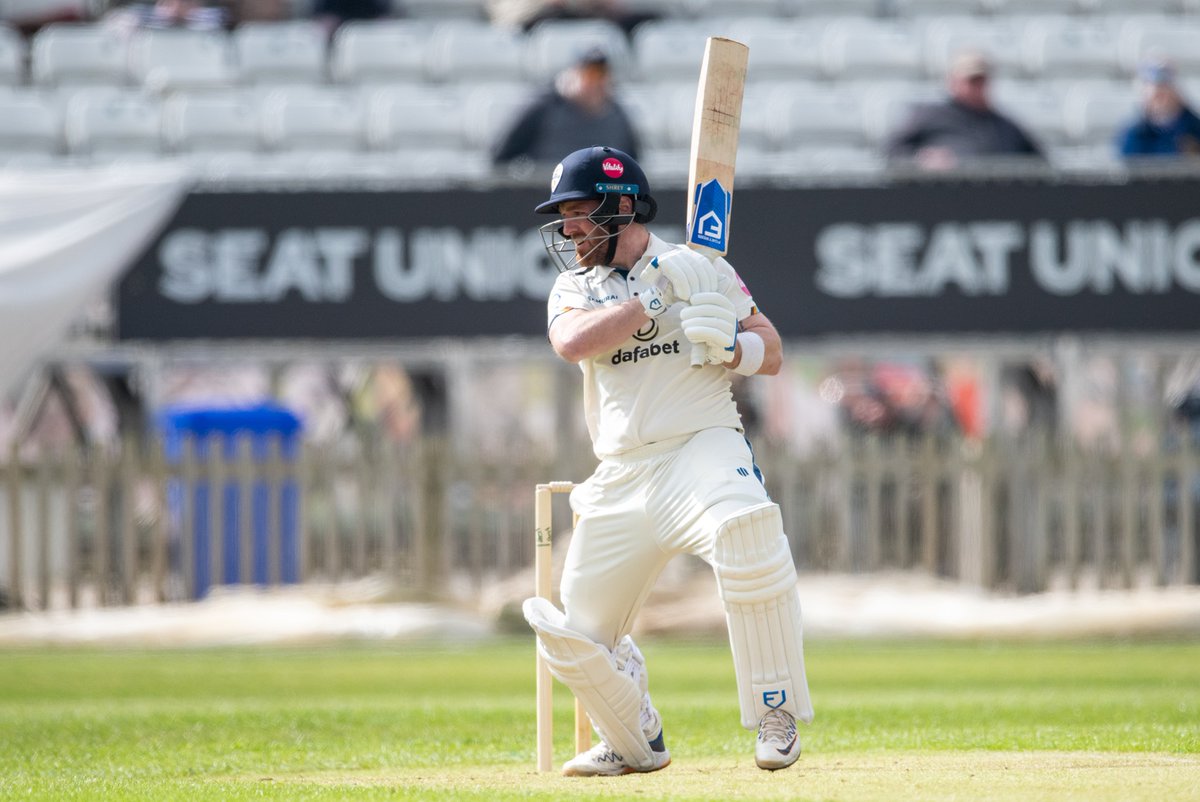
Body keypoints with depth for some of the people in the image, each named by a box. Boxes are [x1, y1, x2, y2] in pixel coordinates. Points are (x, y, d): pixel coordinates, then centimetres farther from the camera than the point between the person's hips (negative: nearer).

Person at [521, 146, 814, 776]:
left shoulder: (699, 269, 7)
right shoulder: (573, 288, 12)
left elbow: (772, 353, 7)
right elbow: (572, 343, -11)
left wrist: (727, 346, -14)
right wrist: (656, 299, -14)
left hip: (703, 446, -4)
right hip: (621, 480, 4)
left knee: (747, 531, -37)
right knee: (576, 637, 3)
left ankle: (777, 717, -26)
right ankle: (637, 744, 31)